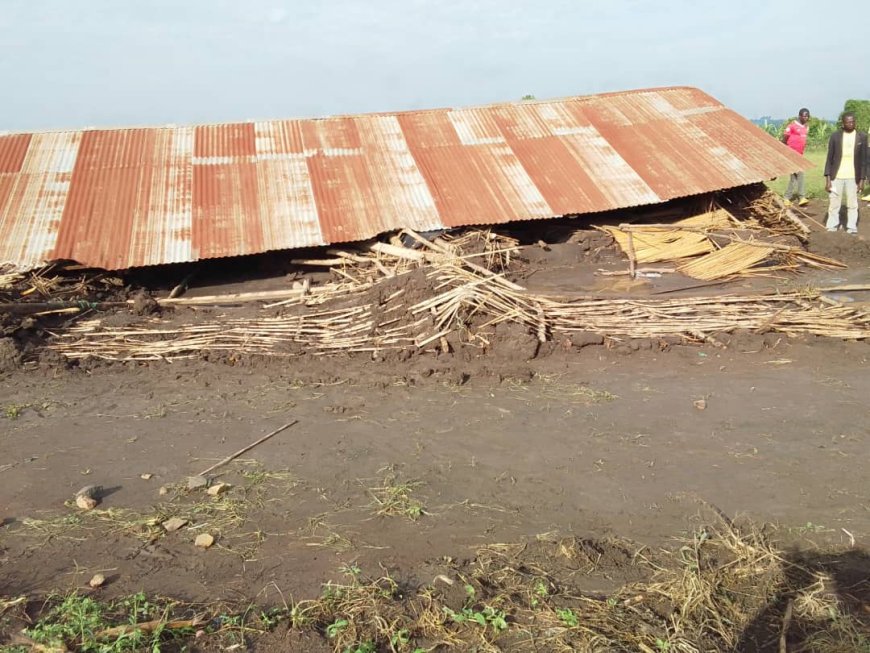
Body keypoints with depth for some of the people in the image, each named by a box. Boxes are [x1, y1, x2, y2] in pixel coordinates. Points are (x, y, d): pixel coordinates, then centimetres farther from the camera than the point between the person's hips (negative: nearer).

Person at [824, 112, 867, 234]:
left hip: (853, 177, 0)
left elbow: (863, 160, 5)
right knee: (834, 203, 3)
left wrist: (862, 179, 0)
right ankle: (832, 226, 12)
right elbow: (829, 158, 2)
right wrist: (828, 178, -3)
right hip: (836, 176, 0)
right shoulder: (835, 136, 0)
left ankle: (852, 227, 10)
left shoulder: (862, 137, 2)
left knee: (852, 204, 3)